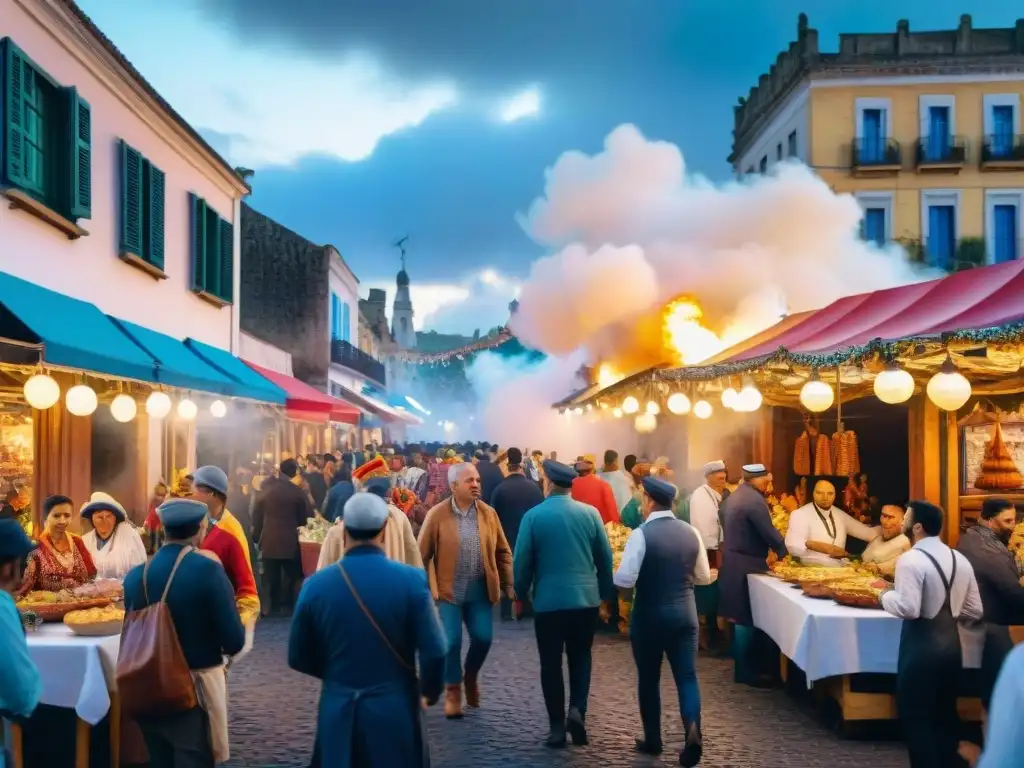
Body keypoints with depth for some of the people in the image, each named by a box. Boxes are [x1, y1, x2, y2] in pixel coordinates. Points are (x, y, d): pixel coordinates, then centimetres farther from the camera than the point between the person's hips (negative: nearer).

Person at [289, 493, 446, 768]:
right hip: (395, 711, -2)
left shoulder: (315, 585, -6)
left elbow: (298, 658, 3)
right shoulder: (412, 580, -12)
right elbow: (434, 651, -13)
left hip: (338, 712, 2)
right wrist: (431, 690, 8)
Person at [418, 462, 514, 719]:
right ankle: (453, 691, 17)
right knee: (452, 641, -3)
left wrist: (508, 584, 3)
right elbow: (422, 554, -5)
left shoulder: (488, 513, 3)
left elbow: (503, 552, 8)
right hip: (448, 589, -3)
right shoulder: (437, 514, -8)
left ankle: (471, 676, 30)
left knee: (483, 638, 0)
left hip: (480, 589, 3)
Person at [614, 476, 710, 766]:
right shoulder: (691, 532, 1)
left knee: (649, 679, 12)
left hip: (649, 616, -3)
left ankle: (652, 740, 22)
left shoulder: (642, 534, -15)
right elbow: (704, 577, 11)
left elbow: (624, 580, -19)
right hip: (685, 614, 3)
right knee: (687, 676, 6)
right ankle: (693, 730, -15)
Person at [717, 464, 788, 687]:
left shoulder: (739, 493, 12)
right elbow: (769, 532, -18)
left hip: (736, 560, 10)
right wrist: (783, 552, -1)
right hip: (745, 565, -10)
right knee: (746, 618, -4)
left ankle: (744, 664, 27)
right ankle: (745, 671, 2)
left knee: (742, 616, 17)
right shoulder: (754, 500, -21)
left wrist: (771, 551, 14)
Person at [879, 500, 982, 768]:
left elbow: (907, 609, -24)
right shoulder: (960, 560, 6)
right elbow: (975, 610, 9)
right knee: (946, 713, 19)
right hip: (951, 642, 8)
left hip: (922, 644, -7)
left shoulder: (911, 560, -17)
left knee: (916, 717, 4)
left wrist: (885, 594, -6)